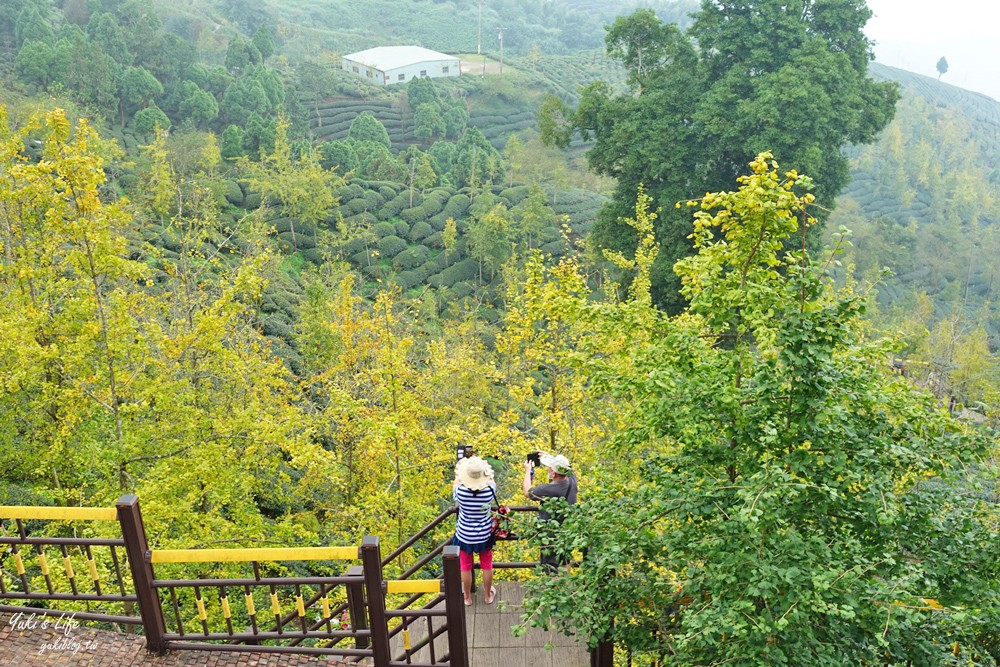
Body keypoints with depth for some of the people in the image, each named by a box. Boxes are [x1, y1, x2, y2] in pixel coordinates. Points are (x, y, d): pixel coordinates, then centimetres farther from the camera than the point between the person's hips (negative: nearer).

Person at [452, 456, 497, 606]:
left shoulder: (460, 491, -26)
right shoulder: (490, 490, -24)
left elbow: (454, 489, 0)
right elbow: (491, 482, 1)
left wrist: (458, 474, 8)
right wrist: (483, 467, 3)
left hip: (465, 535, -1)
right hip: (485, 534, 1)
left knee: (465, 567, 20)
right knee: (487, 565, 22)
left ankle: (467, 598, 37)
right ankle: (488, 595, 40)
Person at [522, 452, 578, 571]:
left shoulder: (548, 489, -32)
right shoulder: (572, 481, -13)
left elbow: (527, 491, -12)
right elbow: (567, 468, 13)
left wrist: (528, 470, 0)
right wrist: (550, 457, 12)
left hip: (552, 536, -7)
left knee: (551, 570, 4)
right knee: (564, 564, 26)